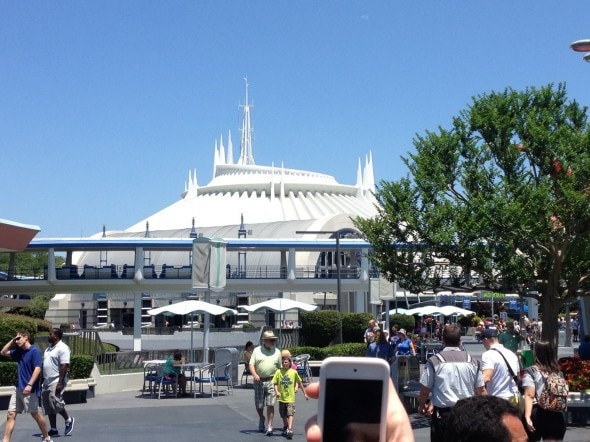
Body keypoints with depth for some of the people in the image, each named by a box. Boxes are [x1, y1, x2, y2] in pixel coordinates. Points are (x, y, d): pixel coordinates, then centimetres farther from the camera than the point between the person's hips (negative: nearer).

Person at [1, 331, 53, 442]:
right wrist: (12, 340, 10)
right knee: (10, 415, 2)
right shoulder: (19, 351, 12)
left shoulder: (35, 351, -12)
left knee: (35, 414, 4)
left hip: (29, 389, -8)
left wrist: (29, 385, -28)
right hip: (18, 388, 8)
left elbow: (37, 369, -20)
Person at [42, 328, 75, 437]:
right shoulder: (49, 348, 15)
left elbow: (64, 366, -20)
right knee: (48, 406, 8)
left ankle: (68, 420, 8)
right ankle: (53, 430, 14)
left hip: (56, 381, -9)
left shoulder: (62, 348, -14)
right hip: (47, 381, 9)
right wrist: (42, 380, 18)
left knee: (55, 402, -16)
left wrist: (60, 383, -25)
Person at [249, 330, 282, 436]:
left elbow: (280, 367, 8)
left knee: (270, 405, -8)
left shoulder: (277, 352, 8)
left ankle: (269, 426, -5)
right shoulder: (257, 350, 4)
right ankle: (261, 419, 37)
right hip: (259, 381, 1)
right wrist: (254, 374, -18)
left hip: (271, 381, 0)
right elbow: (251, 364, 0)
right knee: (258, 405, 9)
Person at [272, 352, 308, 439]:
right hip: (282, 397, 2)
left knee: (290, 414, -15)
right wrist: (276, 391, -16)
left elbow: (300, 383, 9)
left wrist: (305, 393, 14)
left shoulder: (294, 372, -2)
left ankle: (290, 430, -24)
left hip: (290, 397, -2)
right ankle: (285, 428, 35)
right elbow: (275, 383, 1)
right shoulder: (278, 372, -1)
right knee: (284, 415, 16)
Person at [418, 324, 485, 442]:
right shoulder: (472, 361, 3)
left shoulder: (434, 361, -7)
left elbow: (424, 390, -3)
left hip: (443, 414, -3)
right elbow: (480, 391, 7)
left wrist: (422, 406, 16)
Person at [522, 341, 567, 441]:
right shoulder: (558, 371, 6)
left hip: (537, 413, -4)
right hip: (556, 415, 4)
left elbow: (529, 395, -17)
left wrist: (527, 417, -22)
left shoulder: (531, 371, -8)